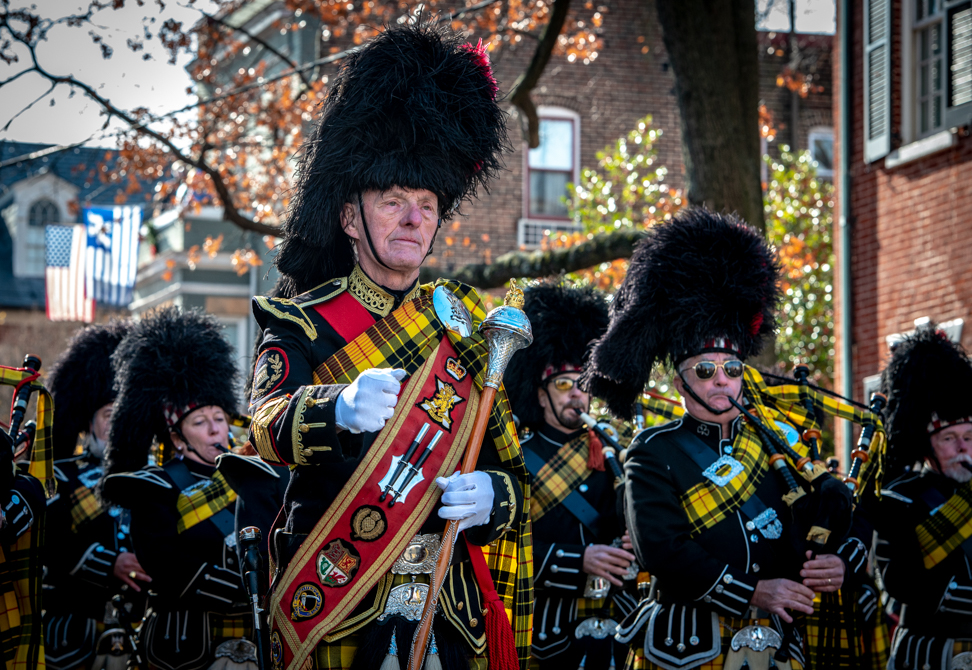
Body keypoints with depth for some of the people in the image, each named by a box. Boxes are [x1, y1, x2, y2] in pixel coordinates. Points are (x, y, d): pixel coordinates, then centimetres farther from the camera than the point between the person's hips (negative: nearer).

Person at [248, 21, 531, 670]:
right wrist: (341, 409, -42)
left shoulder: (462, 323, 11)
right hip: (333, 613, -3)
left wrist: (494, 495, -13)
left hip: (453, 615, 4)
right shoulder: (302, 323, -1)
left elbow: (510, 463, 12)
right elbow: (268, 423, -20)